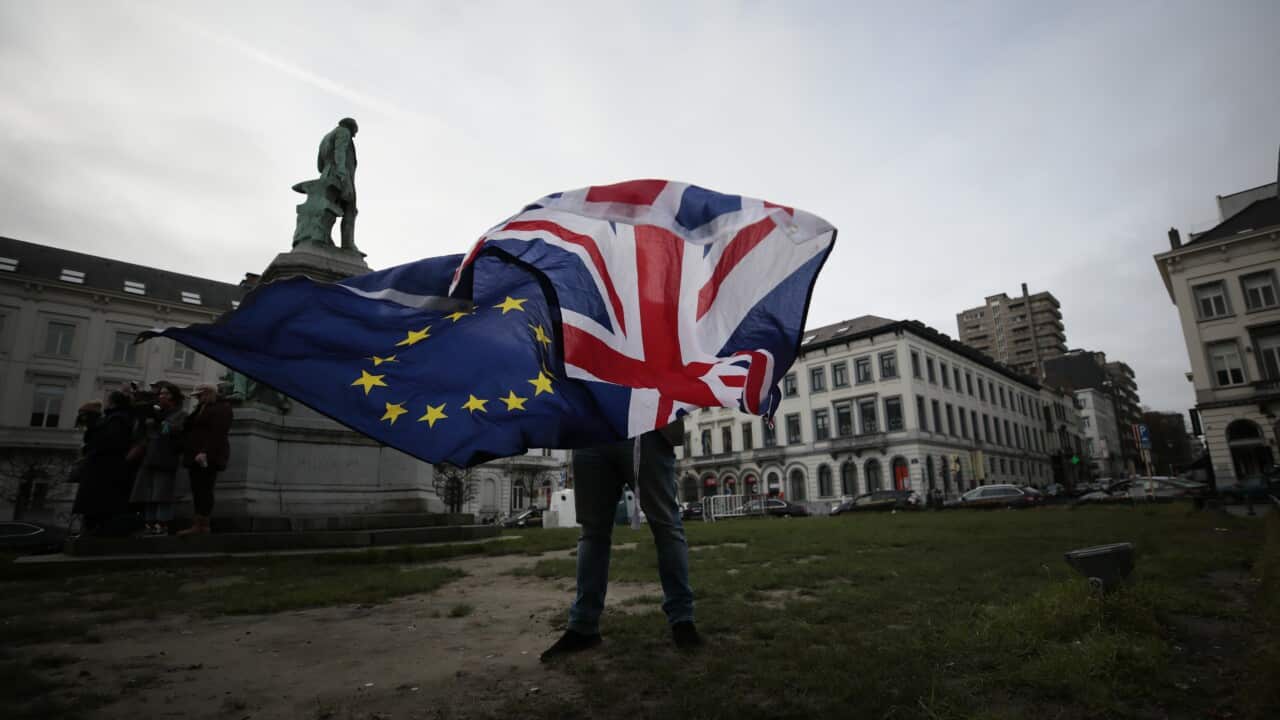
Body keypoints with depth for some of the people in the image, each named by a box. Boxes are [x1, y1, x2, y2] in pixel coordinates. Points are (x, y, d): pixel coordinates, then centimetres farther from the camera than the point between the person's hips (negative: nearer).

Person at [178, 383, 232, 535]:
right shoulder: (201, 409, 24)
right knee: (198, 491, 4)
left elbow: (217, 433, -17)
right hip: (196, 456, 9)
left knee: (204, 490, -12)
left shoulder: (221, 408, -6)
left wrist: (205, 452, -26)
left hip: (208, 456, -9)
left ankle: (202, 525, -14)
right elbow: (190, 429, 24)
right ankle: (198, 524, 3)